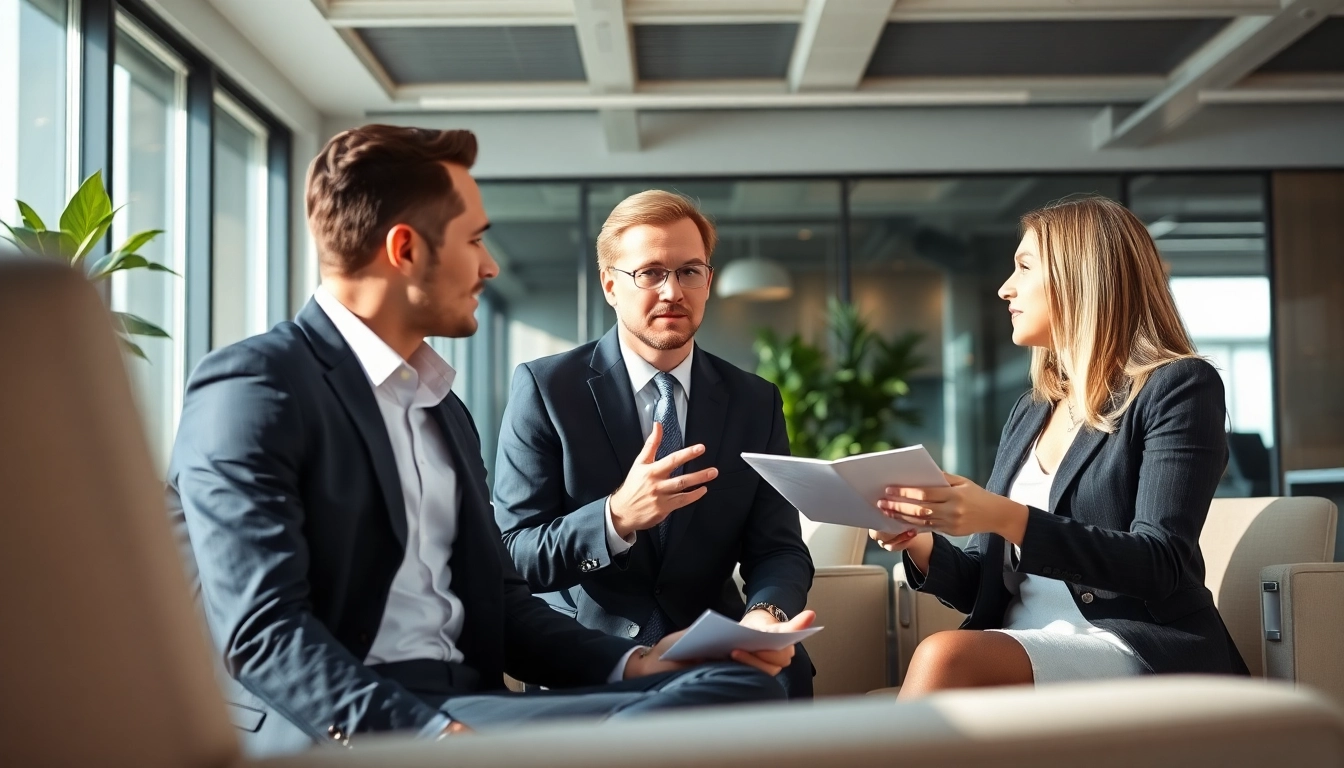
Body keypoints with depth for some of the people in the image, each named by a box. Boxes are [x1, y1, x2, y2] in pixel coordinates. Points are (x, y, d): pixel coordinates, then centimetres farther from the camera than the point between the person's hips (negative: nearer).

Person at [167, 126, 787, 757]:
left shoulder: (445, 410, 22)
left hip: (466, 704, 8)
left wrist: (631, 663, 4)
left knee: (740, 688, -18)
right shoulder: (251, 386, -6)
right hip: (334, 727, -8)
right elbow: (262, 631, -16)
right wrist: (428, 732, -28)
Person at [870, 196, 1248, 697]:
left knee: (948, 657, -34)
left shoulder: (1179, 387, -1)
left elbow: (1160, 565, -14)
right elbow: (985, 586, 18)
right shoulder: (1029, 412, 19)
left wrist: (1006, 519, -26)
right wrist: (920, 545, -4)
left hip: (1145, 651, -5)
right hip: (1027, 648, 6)